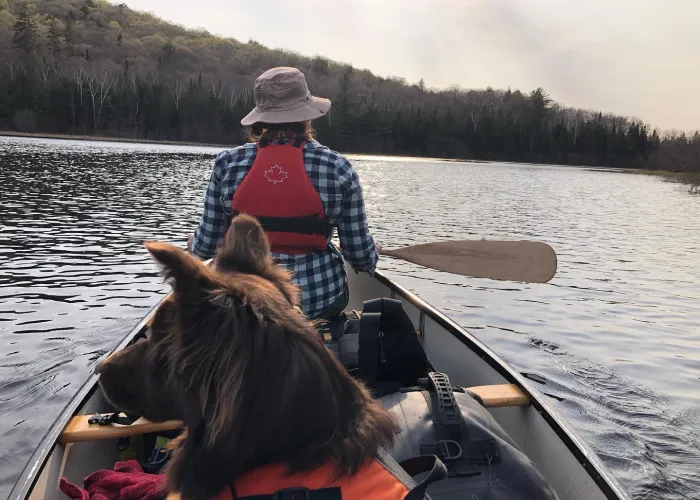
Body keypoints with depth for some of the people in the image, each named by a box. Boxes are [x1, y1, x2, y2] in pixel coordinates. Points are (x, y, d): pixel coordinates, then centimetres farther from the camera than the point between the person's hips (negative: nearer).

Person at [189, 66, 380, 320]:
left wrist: (194, 243, 23)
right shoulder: (339, 169, -10)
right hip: (320, 299, 0)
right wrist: (373, 253, 18)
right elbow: (361, 256, -7)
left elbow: (205, 247, -1)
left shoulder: (227, 164, -7)